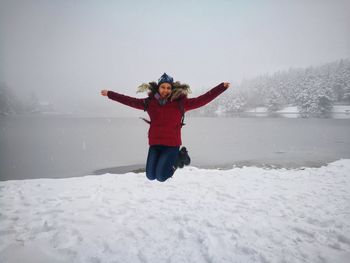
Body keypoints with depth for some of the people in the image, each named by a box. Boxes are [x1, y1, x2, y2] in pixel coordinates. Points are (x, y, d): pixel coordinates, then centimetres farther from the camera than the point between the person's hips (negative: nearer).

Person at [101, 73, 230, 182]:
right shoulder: (149, 102, 1)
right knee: (150, 176, 8)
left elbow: (202, 100, -8)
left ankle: (179, 157, 16)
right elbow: (129, 100, 7)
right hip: (154, 144, 4)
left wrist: (222, 87, -10)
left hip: (172, 145, -3)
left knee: (161, 177, -8)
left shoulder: (180, 102, -6)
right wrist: (109, 93, 8)